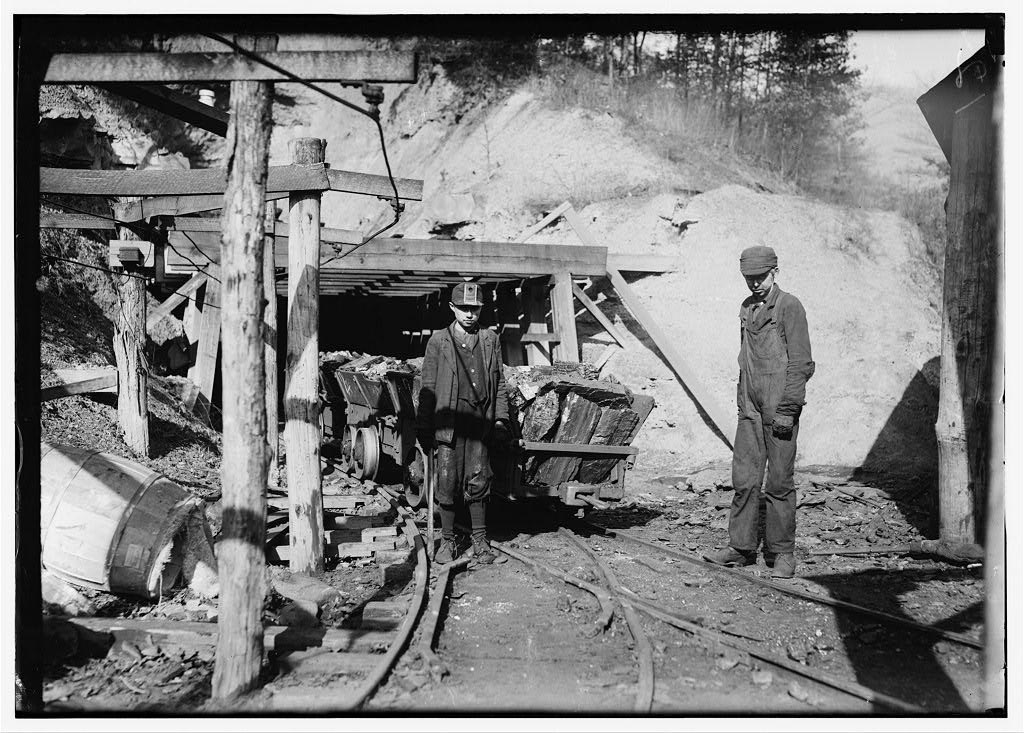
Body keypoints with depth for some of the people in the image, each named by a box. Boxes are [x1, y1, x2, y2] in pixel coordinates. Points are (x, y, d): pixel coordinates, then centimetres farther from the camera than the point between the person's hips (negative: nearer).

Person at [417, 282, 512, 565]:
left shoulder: (490, 340, 12)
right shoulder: (438, 341, 5)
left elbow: (499, 383, 14)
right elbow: (428, 386, 5)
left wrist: (501, 419, 7)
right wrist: (423, 427, 2)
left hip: (480, 424, 1)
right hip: (448, 422, -1)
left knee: (478, 483, 2)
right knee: (447, 484, 1)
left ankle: (480, 540, 14)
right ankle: (448, 541, 14)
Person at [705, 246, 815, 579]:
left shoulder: (789, 307, -6)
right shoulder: (747, 308, 14)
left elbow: (801, 363, -10)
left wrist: (787, 409, -15)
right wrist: (741, 402, 16)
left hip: (779, 408, -6)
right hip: (750, 408, 6)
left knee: (779, 483, 0)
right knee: (744, 479, 5)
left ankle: (782, 552, 10)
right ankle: (741, 547, 13)